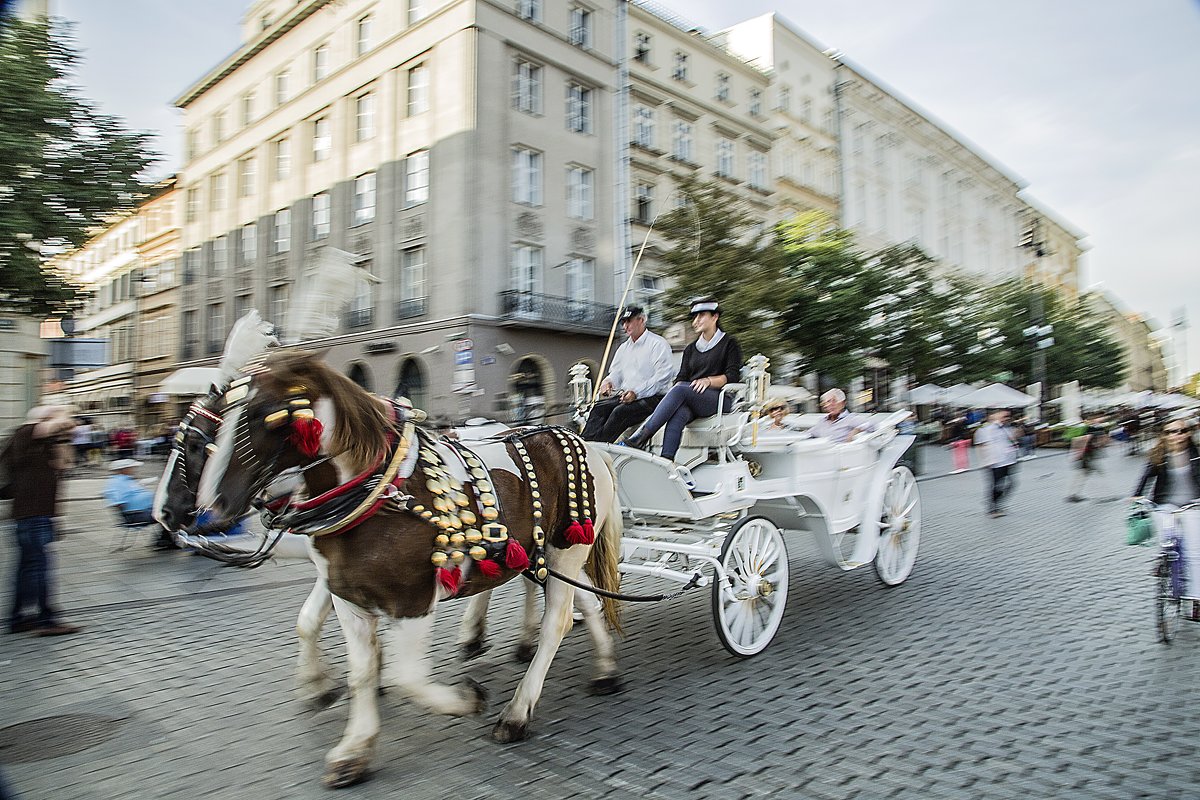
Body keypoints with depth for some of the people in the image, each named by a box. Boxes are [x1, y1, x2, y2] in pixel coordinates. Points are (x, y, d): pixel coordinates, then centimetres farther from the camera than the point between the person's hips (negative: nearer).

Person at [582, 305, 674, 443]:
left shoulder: (658, 344, -3)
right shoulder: (624, 347, 22)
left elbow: (662, 377, -13)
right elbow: (616, 373, 21)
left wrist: (636, 392, -22)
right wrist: (608, 381, -4)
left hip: (651, 397, -7)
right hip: (625, 395, 7)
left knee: (620, 411, -31)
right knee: (599, 408, -18)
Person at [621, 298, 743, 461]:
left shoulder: (729, 344, 13)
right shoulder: (691, 349, 28)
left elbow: (733, 376, -1)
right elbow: (681, 378, 18)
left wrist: (709, 381, -19)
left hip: (719, 399, -4)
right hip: (691, 401, 4)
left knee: (681, 389, -33)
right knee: (678, 413, -34)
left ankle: (640, 437, -41)